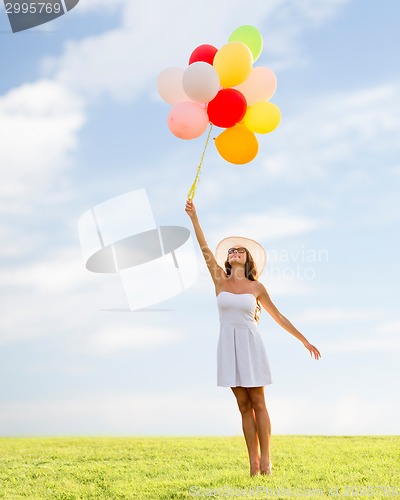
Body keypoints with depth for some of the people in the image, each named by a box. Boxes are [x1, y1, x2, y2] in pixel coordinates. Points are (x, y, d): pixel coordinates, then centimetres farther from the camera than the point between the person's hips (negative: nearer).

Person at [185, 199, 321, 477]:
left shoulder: (256, 287, 5)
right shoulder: (220, 280, 6)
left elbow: (278, 316, 11)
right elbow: (205, 249, -2)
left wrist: (304, 340, 12)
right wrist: (194, 217, -10)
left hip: (250, 345, -1)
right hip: (229, 346, 1)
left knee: (258, 404, -1)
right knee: (244, 406, 4)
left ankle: (266, 462, 3)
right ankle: (254, 463, 6)